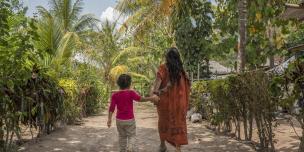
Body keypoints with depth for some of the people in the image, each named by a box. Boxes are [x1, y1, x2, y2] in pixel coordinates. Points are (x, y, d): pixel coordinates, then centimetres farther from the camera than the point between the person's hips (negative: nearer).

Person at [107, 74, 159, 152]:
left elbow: (111, 107, -6)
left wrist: (109, 119, -1)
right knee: (132, 136, 10)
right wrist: (151, 98, -23)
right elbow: (140, 99, -25)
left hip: (119, 120, 4)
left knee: (122, 136, 20)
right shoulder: (131, 93, -14)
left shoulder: (115, 95, -4)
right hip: (129, 120, -3)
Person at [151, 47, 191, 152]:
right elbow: (173, 81, -10)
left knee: (163, 122, 20)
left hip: (165, 100, -1)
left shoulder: (163, 67, -8)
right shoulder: (180, 69, 1)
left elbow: (159, 78, -22)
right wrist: (165, 89, -11)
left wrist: (154, 90, -27)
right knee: (178, 123, 10)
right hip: (178, 101, 1)